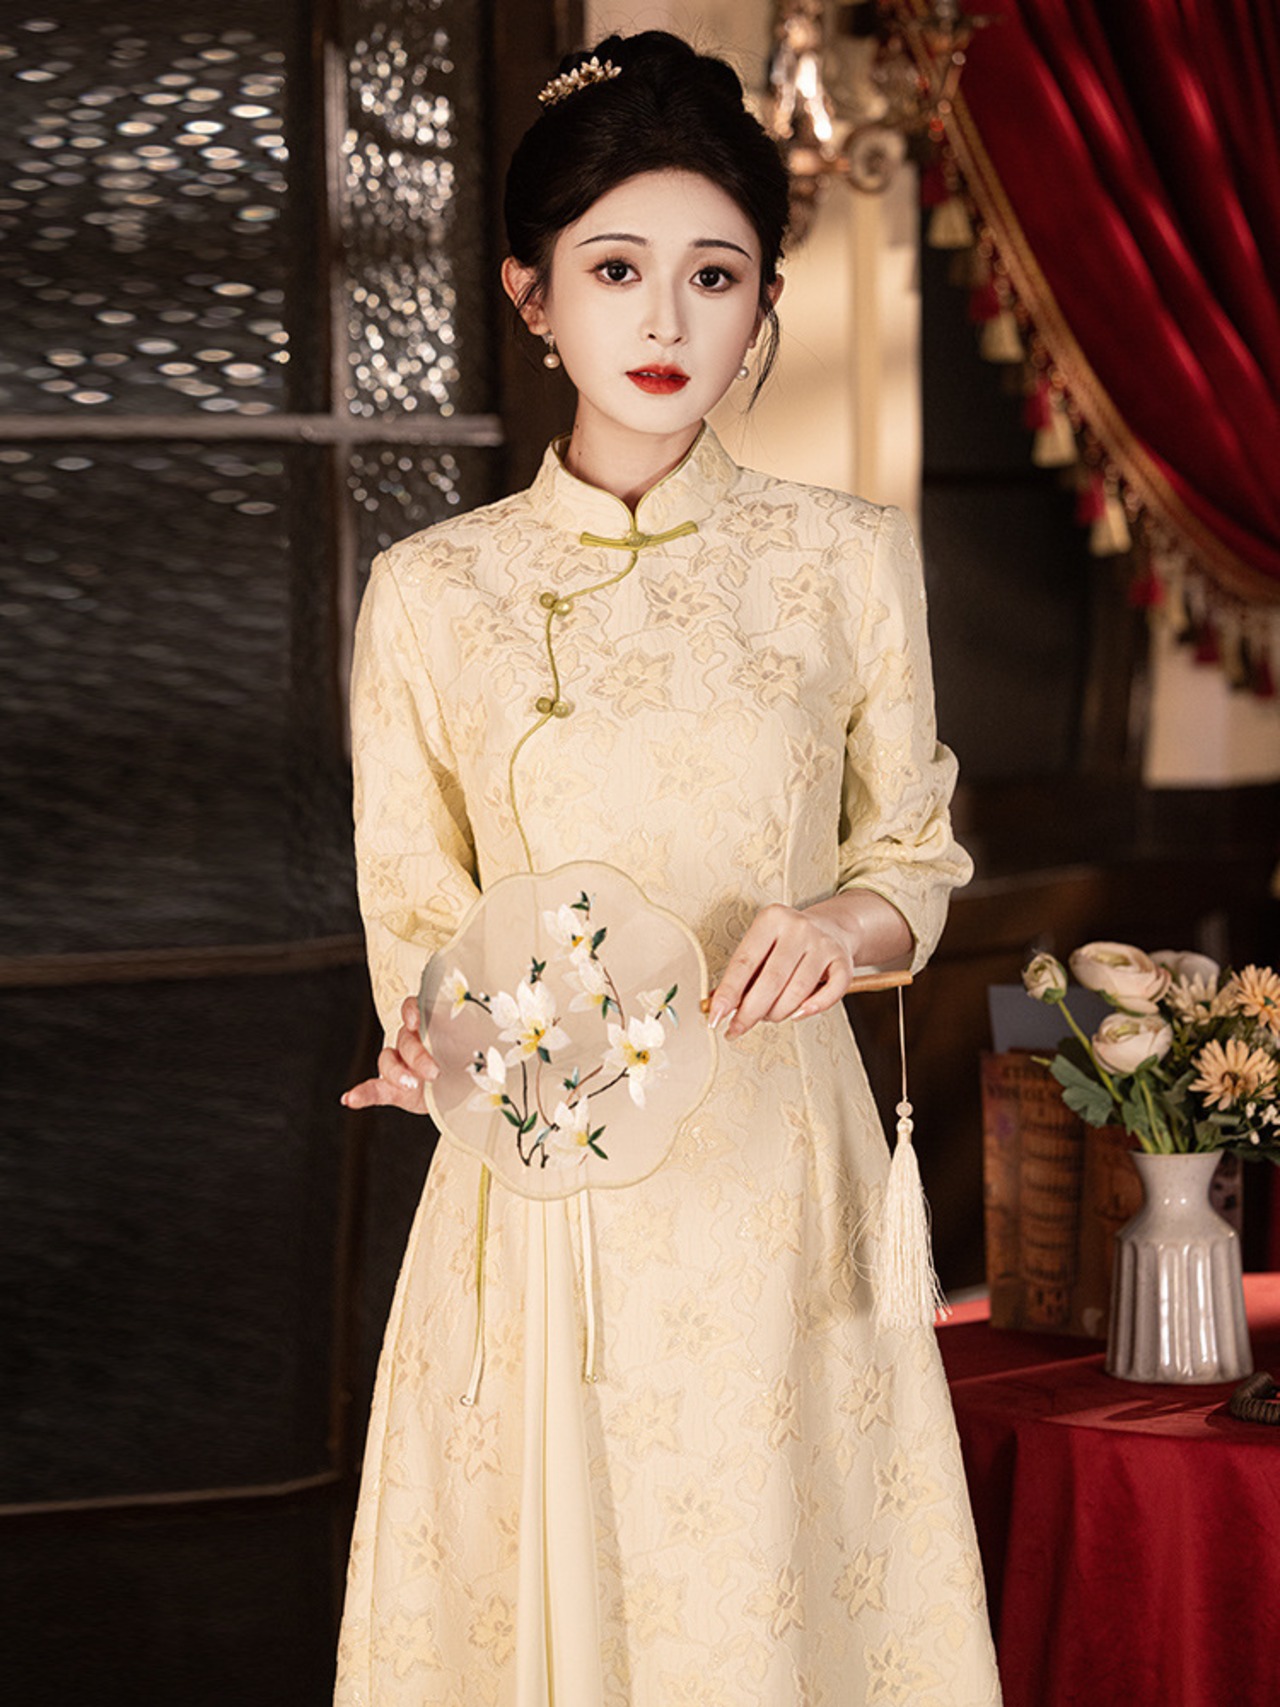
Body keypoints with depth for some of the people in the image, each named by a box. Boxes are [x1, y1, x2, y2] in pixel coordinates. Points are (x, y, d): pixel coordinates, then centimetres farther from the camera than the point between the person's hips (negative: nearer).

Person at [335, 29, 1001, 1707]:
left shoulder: (850, 560, 2)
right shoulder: (430, 591, 0)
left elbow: (914, 851, 10)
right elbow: (411, 916, 7)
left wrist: (849, 915, -12)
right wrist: (439, 1040, -14)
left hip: (780, 1172, 1)